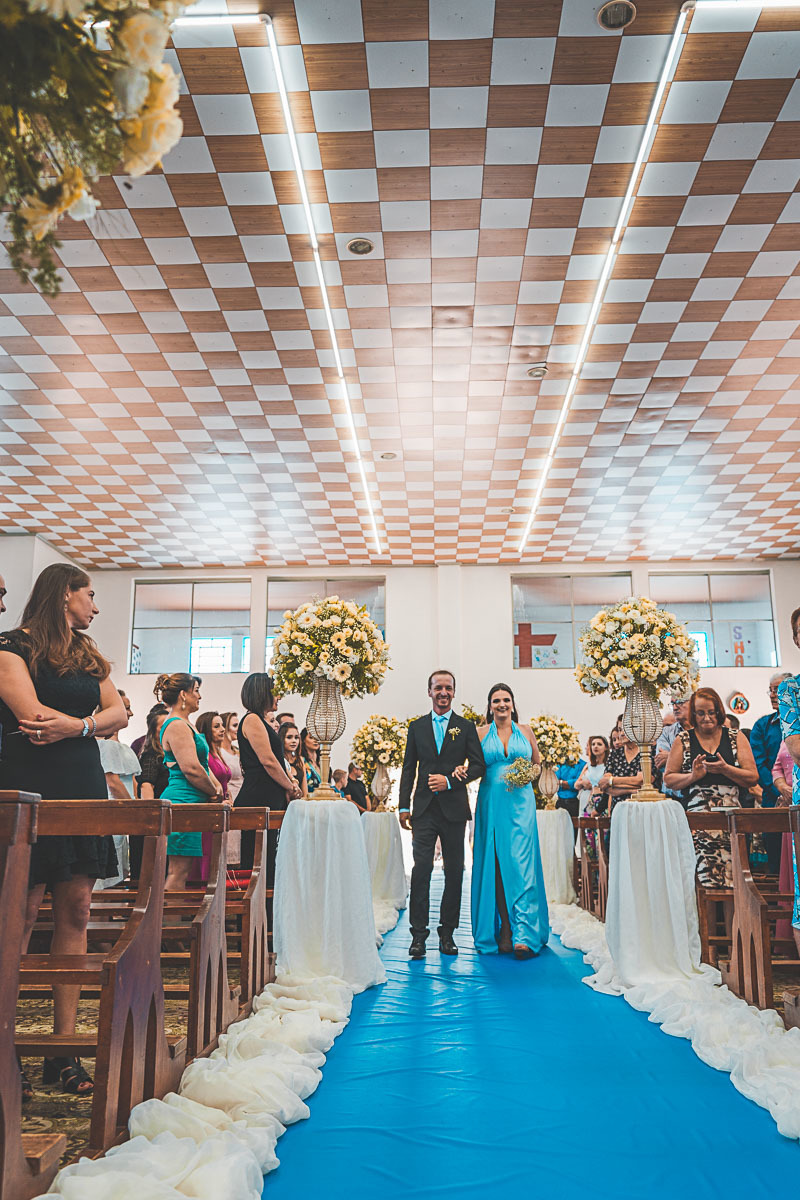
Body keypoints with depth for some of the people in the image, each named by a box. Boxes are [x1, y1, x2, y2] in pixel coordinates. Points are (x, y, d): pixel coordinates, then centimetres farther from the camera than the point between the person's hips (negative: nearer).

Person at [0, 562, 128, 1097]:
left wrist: (75, 725, -9)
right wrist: (94, 721, -2)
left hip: (83, 792, 6)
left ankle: (65, 1048, 10)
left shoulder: (89, 655, 20)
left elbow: (119, 713, 9)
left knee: (76, 913, 3)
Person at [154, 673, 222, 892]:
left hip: (187, 803, 10)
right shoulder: (177, 726, -13)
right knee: (179, 869, -8)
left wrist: (215, 784, 6)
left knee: (183, 868, 11)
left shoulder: (184, 725, 20)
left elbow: (201, 765, 24)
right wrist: (214, 792, -5)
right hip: (183, 801, -10)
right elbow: (191, 769, -20)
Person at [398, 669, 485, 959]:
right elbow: (409, 769, 11)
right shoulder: (417, 727, 11)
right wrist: (403, 806, 4)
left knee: (454, 872, 5)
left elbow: (478, 765, 2)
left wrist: (449, 780, -11)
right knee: (421, 869, -6)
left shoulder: (466, 727, 7)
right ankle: (419, 933, 0)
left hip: (454, 809, 0)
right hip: (424, 810, 0)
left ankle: (447, 932, 15)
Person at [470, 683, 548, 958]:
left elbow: (538, 764, 18)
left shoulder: (525, 730, 10)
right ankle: (503, 931, 7)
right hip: (491, 803, 0)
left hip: (520, 803, 0)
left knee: (521, 864, -7)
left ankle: (523, 935, -8)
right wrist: (461, 770, -13)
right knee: (495, 865, 0)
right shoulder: (481, 733, 8)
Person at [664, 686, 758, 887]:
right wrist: (693, 776, -6)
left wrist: (725, 769, -8)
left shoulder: (736, 738, 13)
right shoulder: (683, 740, 12)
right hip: (695, 815, -1)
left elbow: (753, 777, 8)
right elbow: (669, 779, 11)